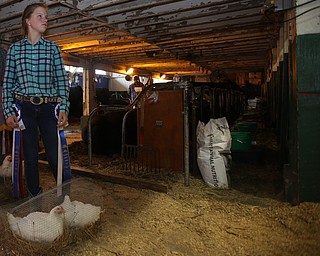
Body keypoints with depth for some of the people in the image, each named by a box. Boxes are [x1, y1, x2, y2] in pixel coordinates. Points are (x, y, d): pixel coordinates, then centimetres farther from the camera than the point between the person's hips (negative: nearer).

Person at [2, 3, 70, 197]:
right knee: (30, 157, 6)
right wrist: (9, 112, -2)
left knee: (55, 156, -2)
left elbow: (62, 81, 3)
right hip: (24, 108, 1)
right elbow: (8, 83, 7)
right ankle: (35, 198, 21)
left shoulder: (53, 48, 7)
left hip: (49, 108, 0)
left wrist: (63, 110, -7)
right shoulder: (15, 49, 8)